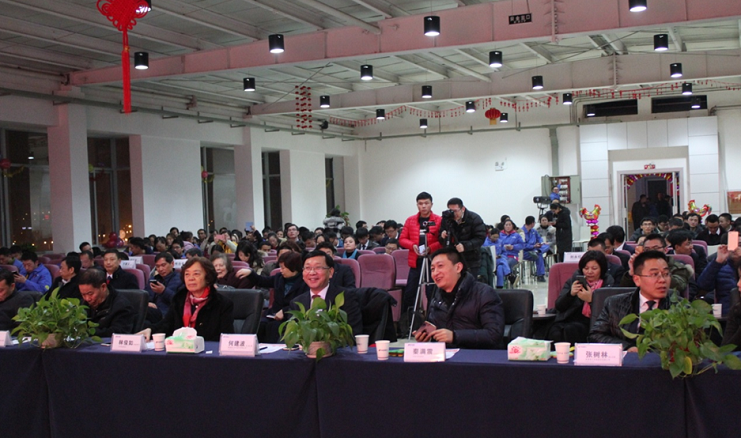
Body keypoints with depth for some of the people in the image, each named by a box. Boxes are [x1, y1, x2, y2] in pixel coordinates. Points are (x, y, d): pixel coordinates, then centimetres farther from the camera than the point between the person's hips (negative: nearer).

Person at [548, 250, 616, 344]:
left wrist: (590, 299, -19)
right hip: (567, 320, 3)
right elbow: (558, 306, 10)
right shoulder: (574, 279, 18)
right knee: (555, 332, -32)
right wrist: (570, 294, -9)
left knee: (570, 330, -35)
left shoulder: (608, 283, 8)